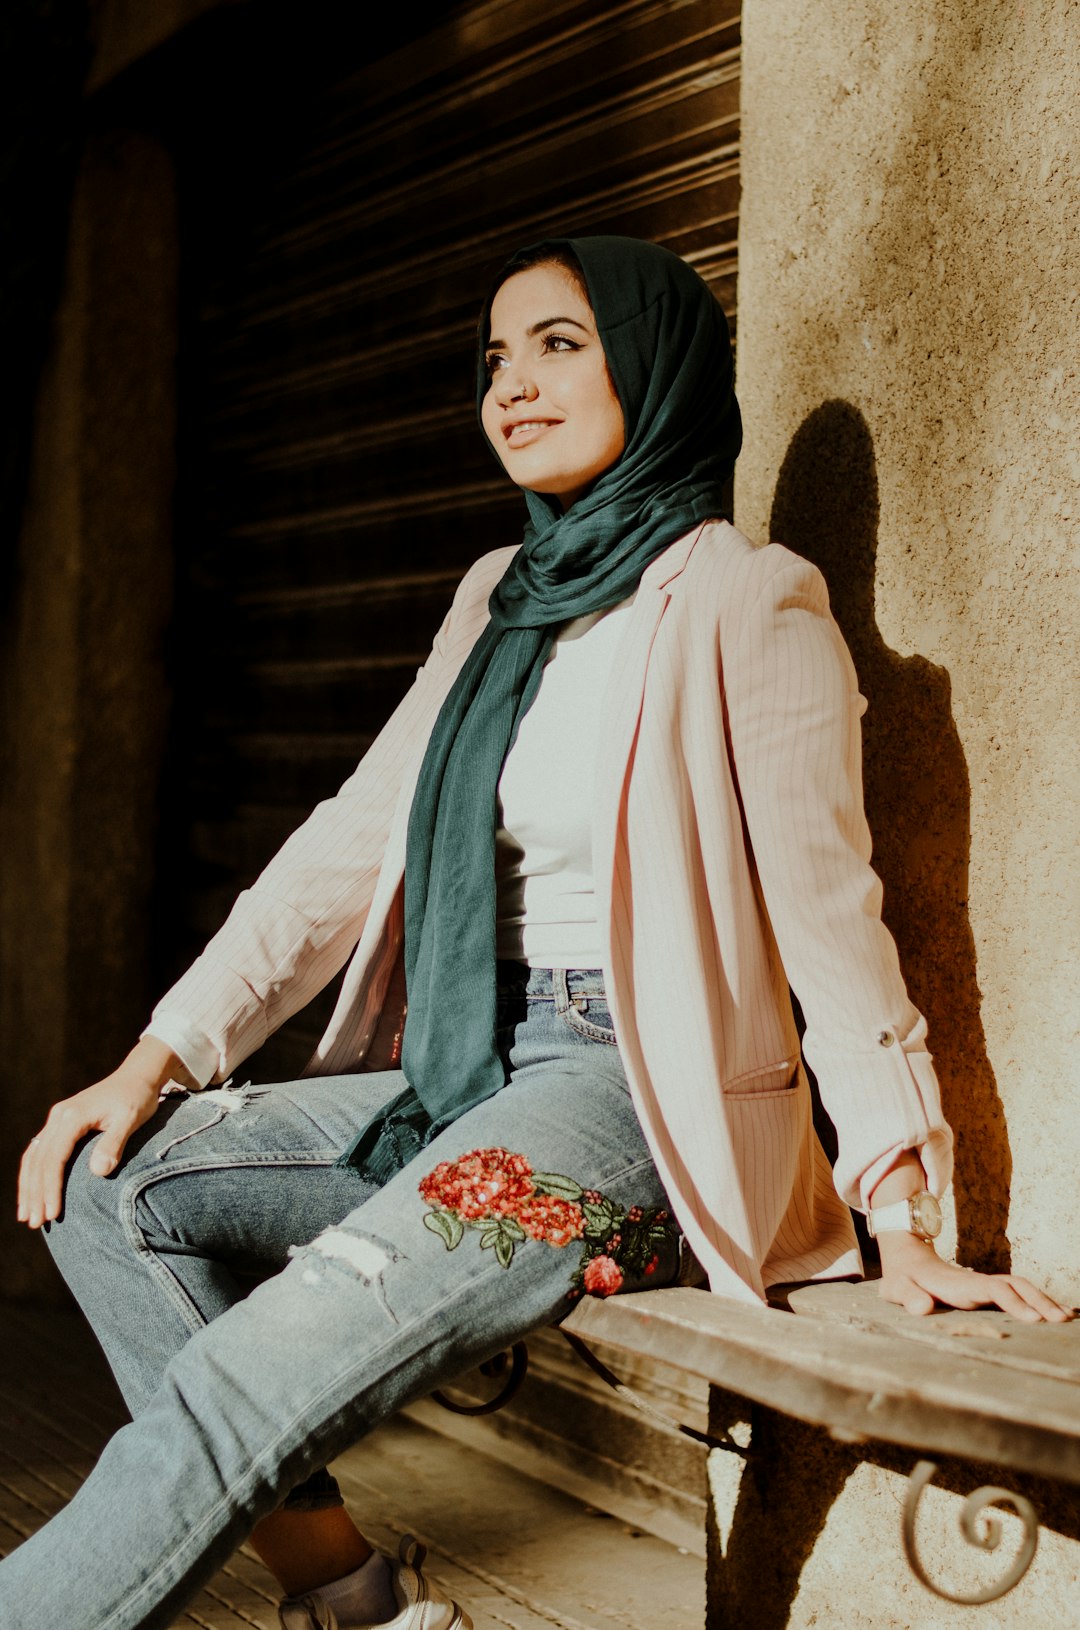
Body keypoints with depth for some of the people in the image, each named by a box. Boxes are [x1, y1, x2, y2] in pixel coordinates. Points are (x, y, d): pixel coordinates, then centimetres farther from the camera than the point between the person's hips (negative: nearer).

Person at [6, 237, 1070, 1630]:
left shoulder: (746, 602, -7)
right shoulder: (500, 595, 16)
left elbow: (827, 905, -10)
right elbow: (352, 846, 12)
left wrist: (904, 1219, -14)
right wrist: (161, 1056, 3)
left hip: (641, 1100, -8)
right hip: (464, 1076, 8)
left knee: (236, 1392, -24)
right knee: (113, 1179, -7)